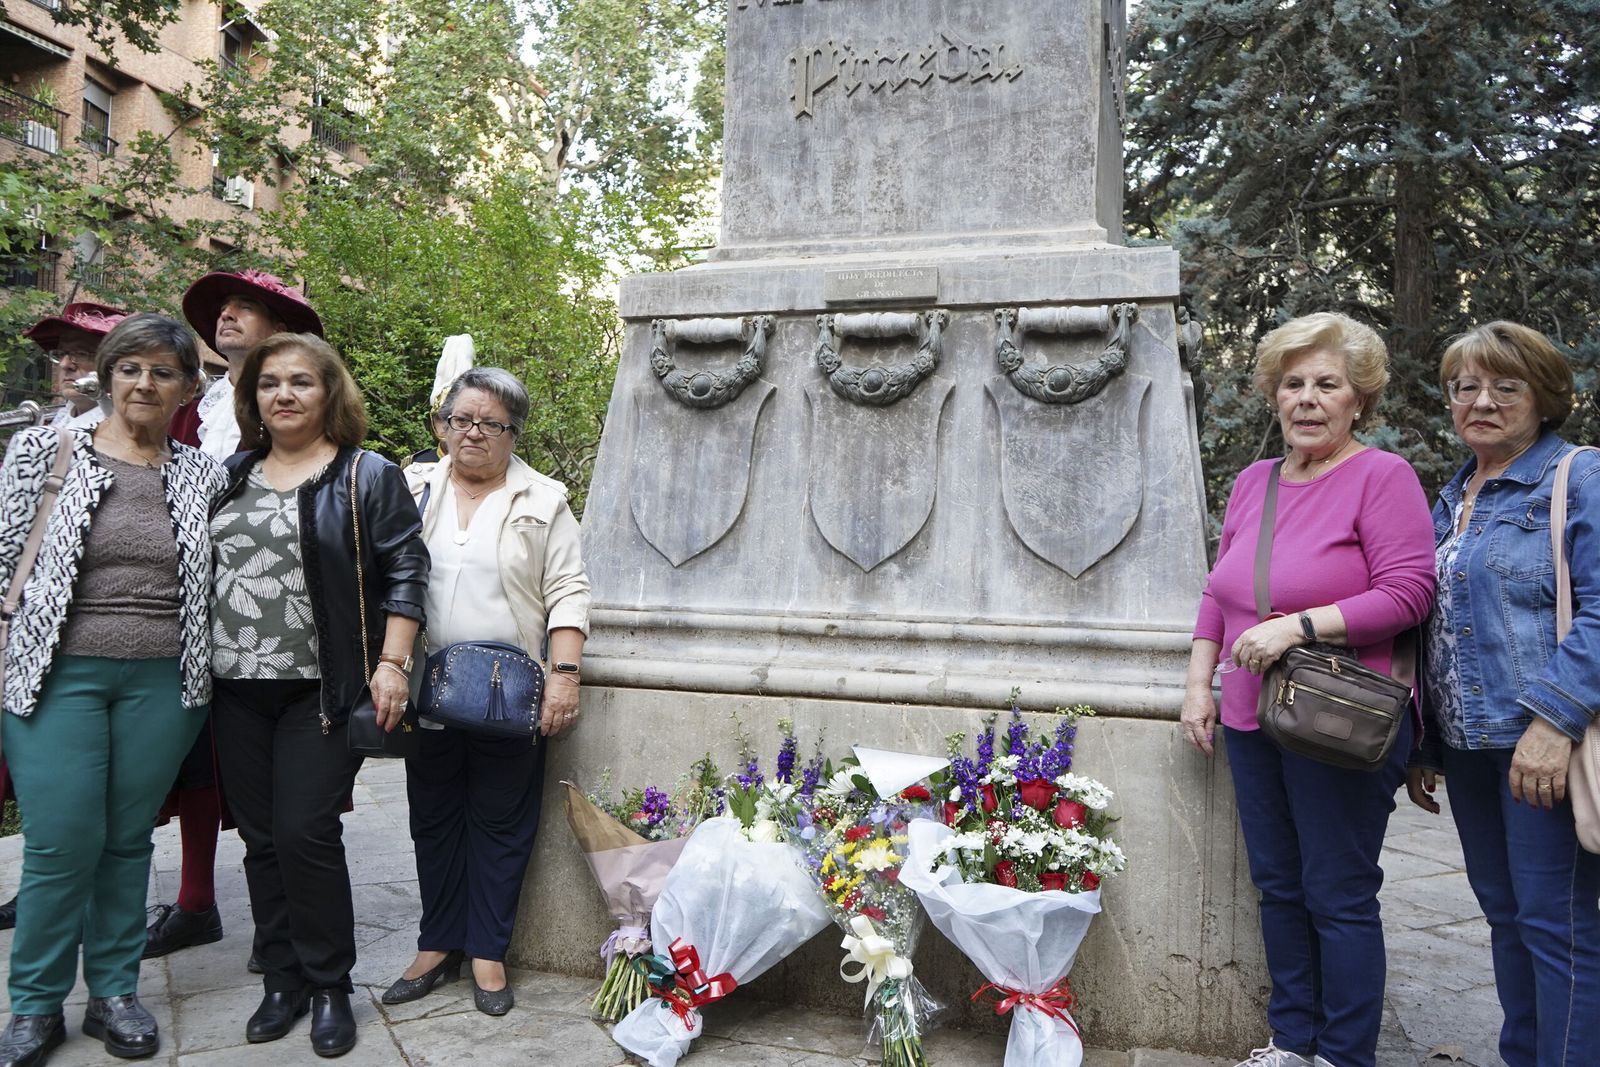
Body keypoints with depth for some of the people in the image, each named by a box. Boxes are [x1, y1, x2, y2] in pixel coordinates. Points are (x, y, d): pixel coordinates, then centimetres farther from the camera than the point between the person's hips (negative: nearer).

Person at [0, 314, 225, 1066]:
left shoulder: (202, 475, 7)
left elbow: (214, 580, 12)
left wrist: (205, 675, 7)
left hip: (163, 683, 2)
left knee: (129, 840, 9)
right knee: (61, 844, -2)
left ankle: (115, 992, 25)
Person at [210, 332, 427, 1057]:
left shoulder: (368, 475, -2)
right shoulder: (233, 475, 13)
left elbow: (406, 570, -6)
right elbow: (201, 571, 20)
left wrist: (390, 662, -13)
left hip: (322, 690, -5)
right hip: (238, 689, 5)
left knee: (305, 834, -7)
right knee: (261, 839, 9)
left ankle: (329, 988, 11)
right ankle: (283, 981, 24)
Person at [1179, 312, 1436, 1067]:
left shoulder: (1382, 476, -8)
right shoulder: (1253, 482, 11)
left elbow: (1408, 592, -16)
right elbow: (1218, 591, 15)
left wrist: (1298, 625, -23)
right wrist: (1198, 681, 8)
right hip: (1252, 722, 7)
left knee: (1339, 896, 3)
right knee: (1278, 888, 16)